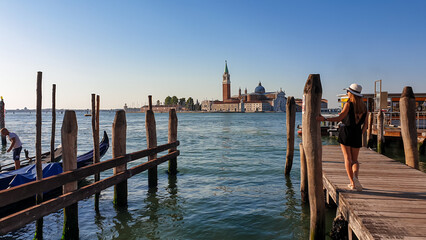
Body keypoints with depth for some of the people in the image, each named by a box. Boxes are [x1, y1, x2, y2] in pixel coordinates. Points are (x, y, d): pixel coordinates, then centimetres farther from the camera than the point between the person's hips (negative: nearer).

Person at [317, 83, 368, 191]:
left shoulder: (349, 104, -7)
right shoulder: (363, 106, 8)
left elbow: (339, 118, -15)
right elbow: (365, 124, 8)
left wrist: (324, 119, -13)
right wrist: (360, 134, 18)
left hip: (346, 131, -4)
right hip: (357, 134, 4)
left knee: (347, 158, 1)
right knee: (355, 160, 12)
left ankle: (352, 182, -5)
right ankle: (355, 176, -14)